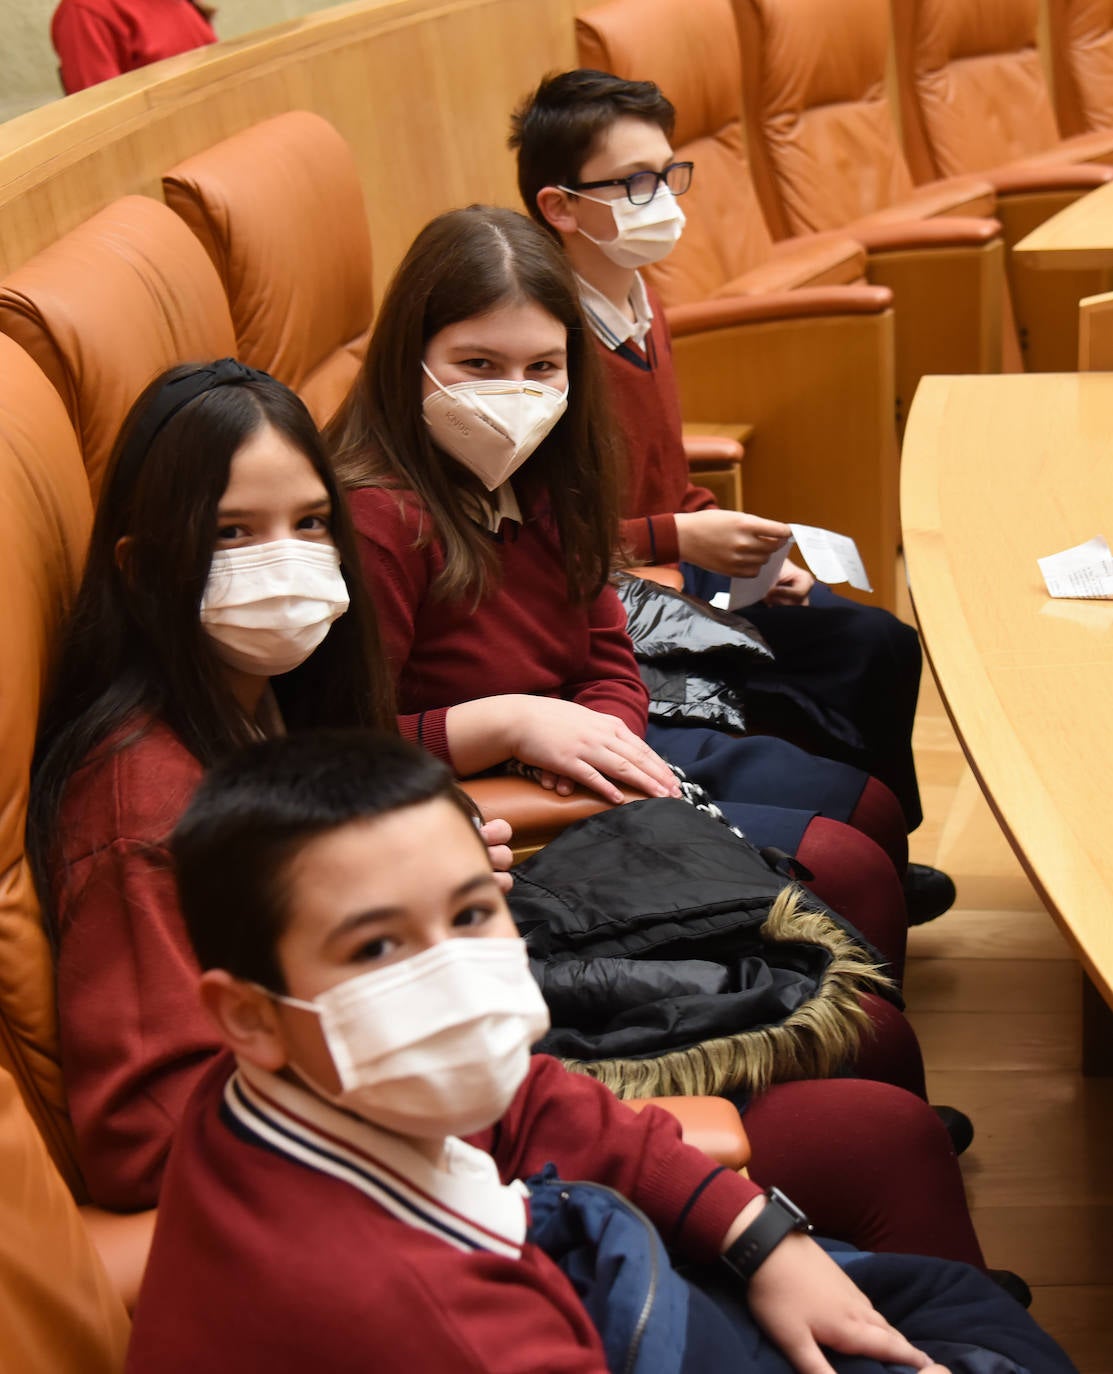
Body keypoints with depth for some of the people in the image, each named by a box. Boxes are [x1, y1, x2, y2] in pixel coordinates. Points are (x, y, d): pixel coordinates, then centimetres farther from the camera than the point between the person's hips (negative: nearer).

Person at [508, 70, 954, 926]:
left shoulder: (641, 304, 7)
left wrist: (738, 541, 1)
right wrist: (682, 539, -23)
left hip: (677, 567, 10)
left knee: (882, 646, 5)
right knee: (814, 719, -16)